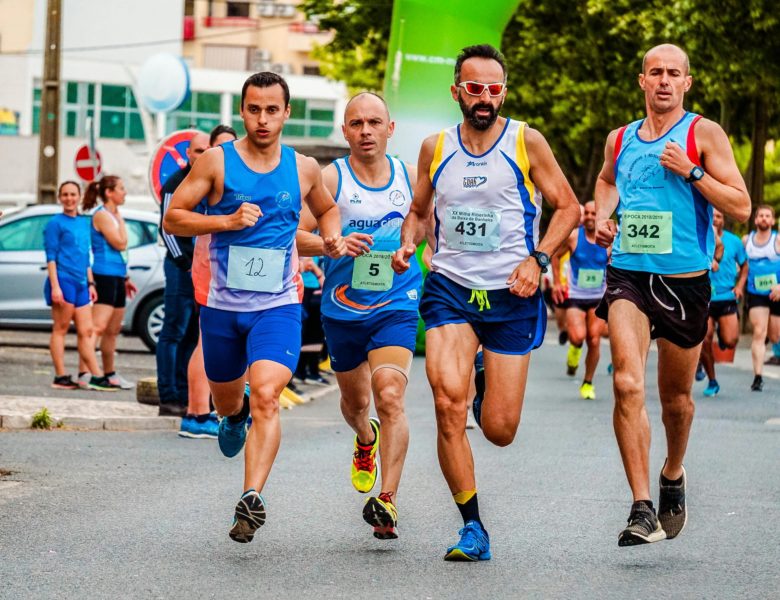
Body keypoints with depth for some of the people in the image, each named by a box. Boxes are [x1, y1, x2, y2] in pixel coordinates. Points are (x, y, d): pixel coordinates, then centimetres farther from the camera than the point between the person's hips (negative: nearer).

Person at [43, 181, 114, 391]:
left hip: (80, 283, 7)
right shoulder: (56, 223, -3)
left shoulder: (84, 222, 17)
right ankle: (61, 377, -2)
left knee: (86, 331, 5)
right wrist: (55, 286, -16)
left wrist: (90, 283, 18)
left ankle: (96, 377, 5)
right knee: (60, 329, -3)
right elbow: (51, 257, -8)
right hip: (63, 281, -7)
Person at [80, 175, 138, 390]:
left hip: (117, 278, 10)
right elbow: (120, 243, -17)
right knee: (99, 326, -19)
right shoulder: (102, 215, -9)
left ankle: (110, 374, 20)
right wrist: (119, 218, -6)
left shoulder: (112, 215, 19)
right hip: (105, 276, -10)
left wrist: (126, 278, 24)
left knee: (113, 330, 13)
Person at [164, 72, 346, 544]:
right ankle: (235, 416, 58)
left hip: (278, 306, -1)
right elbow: (172, 219, -4)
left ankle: (252, 497, -28)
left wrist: (333, 237, 3)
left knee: (266, 395, -22)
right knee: (226, 396, 20)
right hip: (222, 306, 1)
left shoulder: (304, 168, 4)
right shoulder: (217, 161, -4)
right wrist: (227, 221, -17)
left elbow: (328, 209, 25)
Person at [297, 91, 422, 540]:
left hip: (396, 307, -1)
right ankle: (366, 439, 57)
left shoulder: (410, 177, 2)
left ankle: (388, 502, -24)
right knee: (355, 402, 20)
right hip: (343, 310, 1)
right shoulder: (331, 178, -6)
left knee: (390, 396, -22)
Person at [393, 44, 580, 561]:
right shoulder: (435, 148, 6)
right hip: (450, 289, 1)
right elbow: (419, 211, 21)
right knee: (448, 406, -20)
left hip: (511, 294, -1)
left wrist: (538, 258, -12)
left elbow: (568, 206, 2)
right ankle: (473, 528, -7)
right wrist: (408, 245, 0)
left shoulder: (526, 142, -2)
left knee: (499, 431, -1)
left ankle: (490, 390, 39)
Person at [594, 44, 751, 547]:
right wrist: (602, 217, 13)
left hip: (685, 279, -1)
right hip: (628, 274, 1)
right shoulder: (619, 139, 9)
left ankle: (673, 476, 44)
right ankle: (643, 510, -21)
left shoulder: (705, 134, -2)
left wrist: (691, 171, -16)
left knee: (676, 397, 12)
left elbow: (741, 207, -6)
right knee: (628, 383, -20)